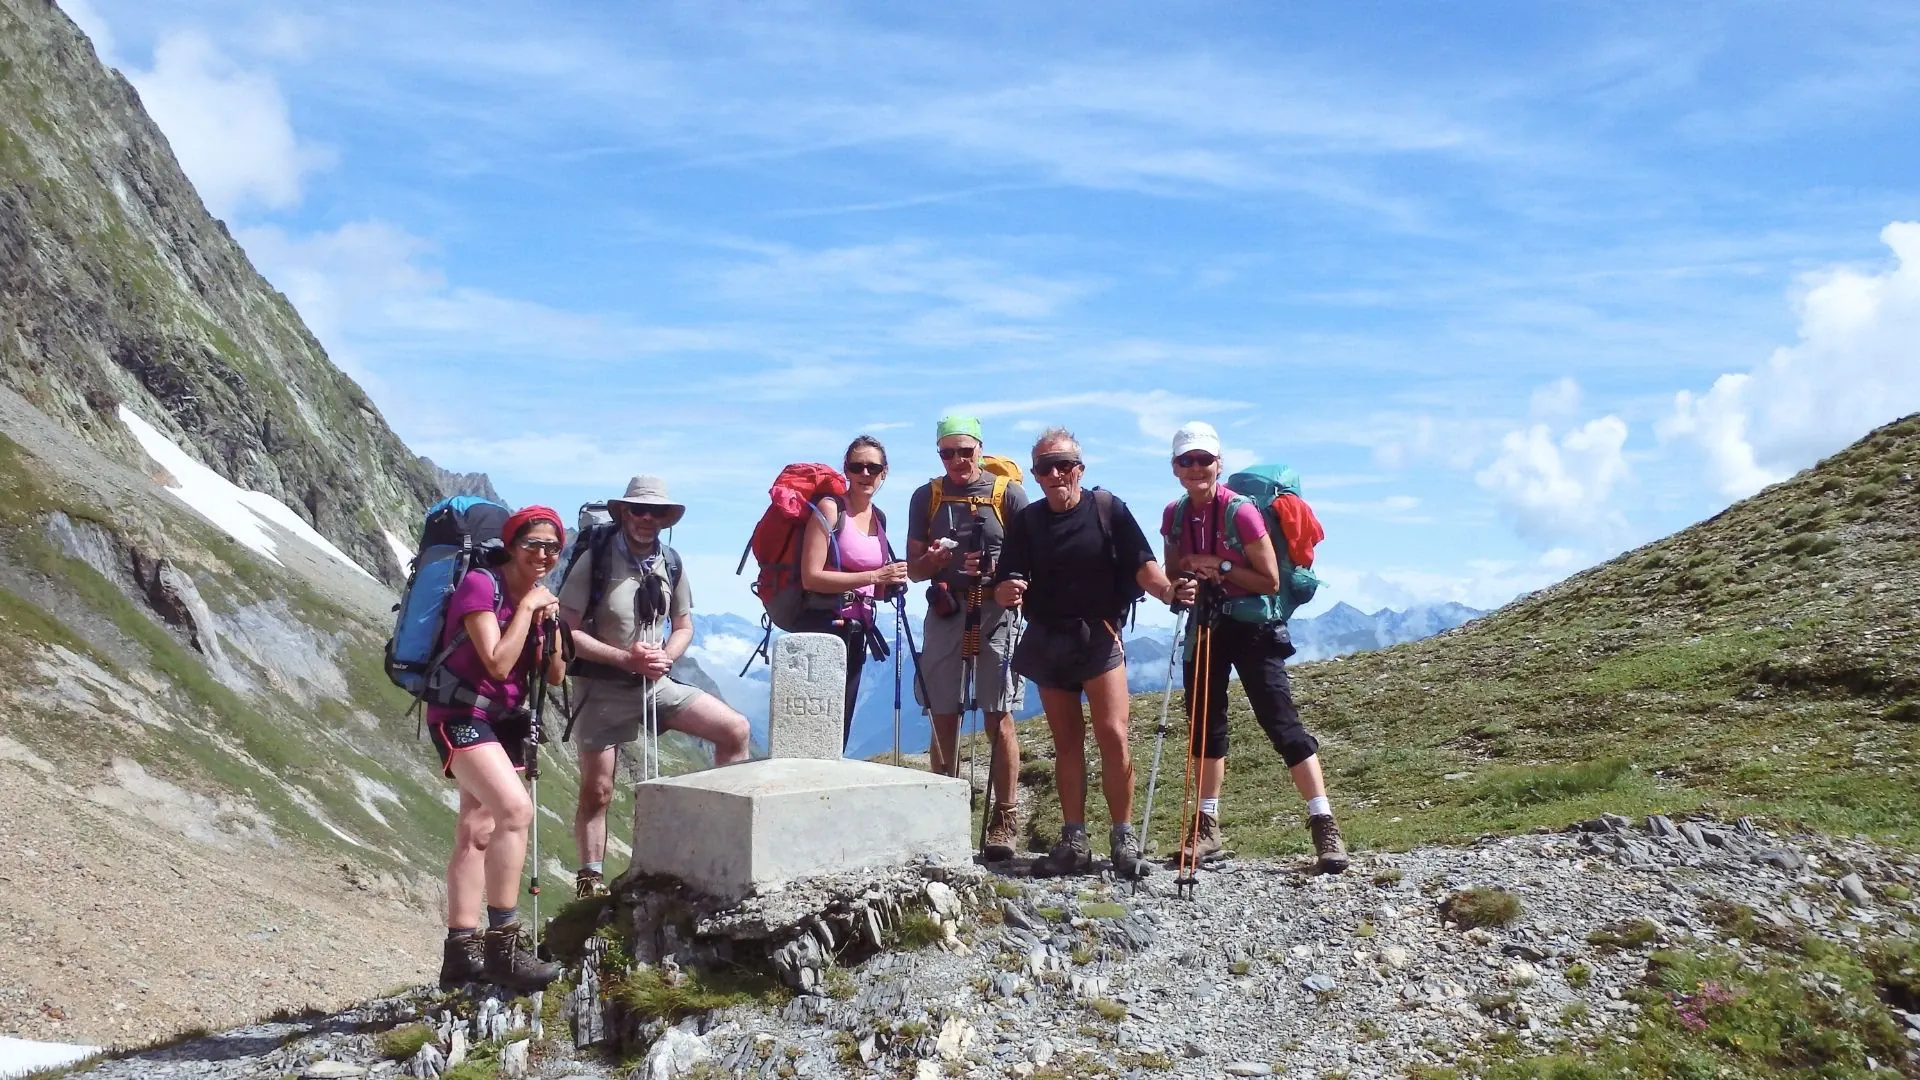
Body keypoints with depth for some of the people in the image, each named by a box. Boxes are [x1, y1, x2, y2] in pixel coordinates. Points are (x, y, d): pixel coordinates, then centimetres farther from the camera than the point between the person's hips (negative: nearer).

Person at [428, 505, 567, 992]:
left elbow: (555, 676, 5)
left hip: (505, 720, 9)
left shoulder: (541, 597, 8)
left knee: (478, 833, 9)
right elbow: (498, 664, -22)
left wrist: (552, 624, -8)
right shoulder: (481, 583, -15)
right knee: (516, 809, -26)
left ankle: (461, 952, 15)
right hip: (462, 715, -8)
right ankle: (501, 943, -22)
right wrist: (526, 609, -18)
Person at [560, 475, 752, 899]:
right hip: (603, 686, -4)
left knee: (735, 730, -7)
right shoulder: (595, 560, -12)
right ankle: (591, 883, 19)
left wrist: (666, 657, -10)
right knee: (596, 791, 2)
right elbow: (567, 630, -15)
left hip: (656, 683, 4)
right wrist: (626, 658, -22)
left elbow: (683, 627, 11)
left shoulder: (671, 563, 2)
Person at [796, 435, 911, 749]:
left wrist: (891, 582, 2)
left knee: (840, 731, 14)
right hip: (823, 628, -8)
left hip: (857, 631, 8)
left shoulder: (879, 518, 12)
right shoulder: (830, 508, -10)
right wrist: (875, 576, -22)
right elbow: (811, 577, -19)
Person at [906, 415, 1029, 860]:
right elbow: (914, 568, 12)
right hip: (944, 613, 3)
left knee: (999, 717, -6)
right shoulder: (927, 497, 11)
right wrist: (933, 560, -11)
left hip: (995, 612, -3)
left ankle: (1005, 820, 0)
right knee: (943, 717, 5)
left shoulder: (1009, 493, 3)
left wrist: (994, 569, -19)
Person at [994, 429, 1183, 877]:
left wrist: (1166, 589, -30)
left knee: (1112, 735, -11)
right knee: (1067, 743, 7)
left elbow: (1142, 566, -9)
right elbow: (1007, 586, 0)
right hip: (1047, 641, 3)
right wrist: (1007, 592, -24)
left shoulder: (1107, 508, -1)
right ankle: (1074, 842, 12)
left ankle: (1124, 839, 0)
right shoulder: (1027, 521, 8)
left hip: (1099, 635, -3)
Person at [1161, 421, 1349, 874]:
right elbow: (1172, 577, 12)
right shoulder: (1174, 515, 2)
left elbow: (1270, 582, -13)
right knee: (1205, 721, 11)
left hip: (1252, 625, -6)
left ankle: (1324, 824, -7)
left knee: (1281, 721, -12)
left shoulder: (1241, 512, -16)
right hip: (1204, 625, 6)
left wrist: (1221, 567, -21)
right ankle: (1207, 824, 21)